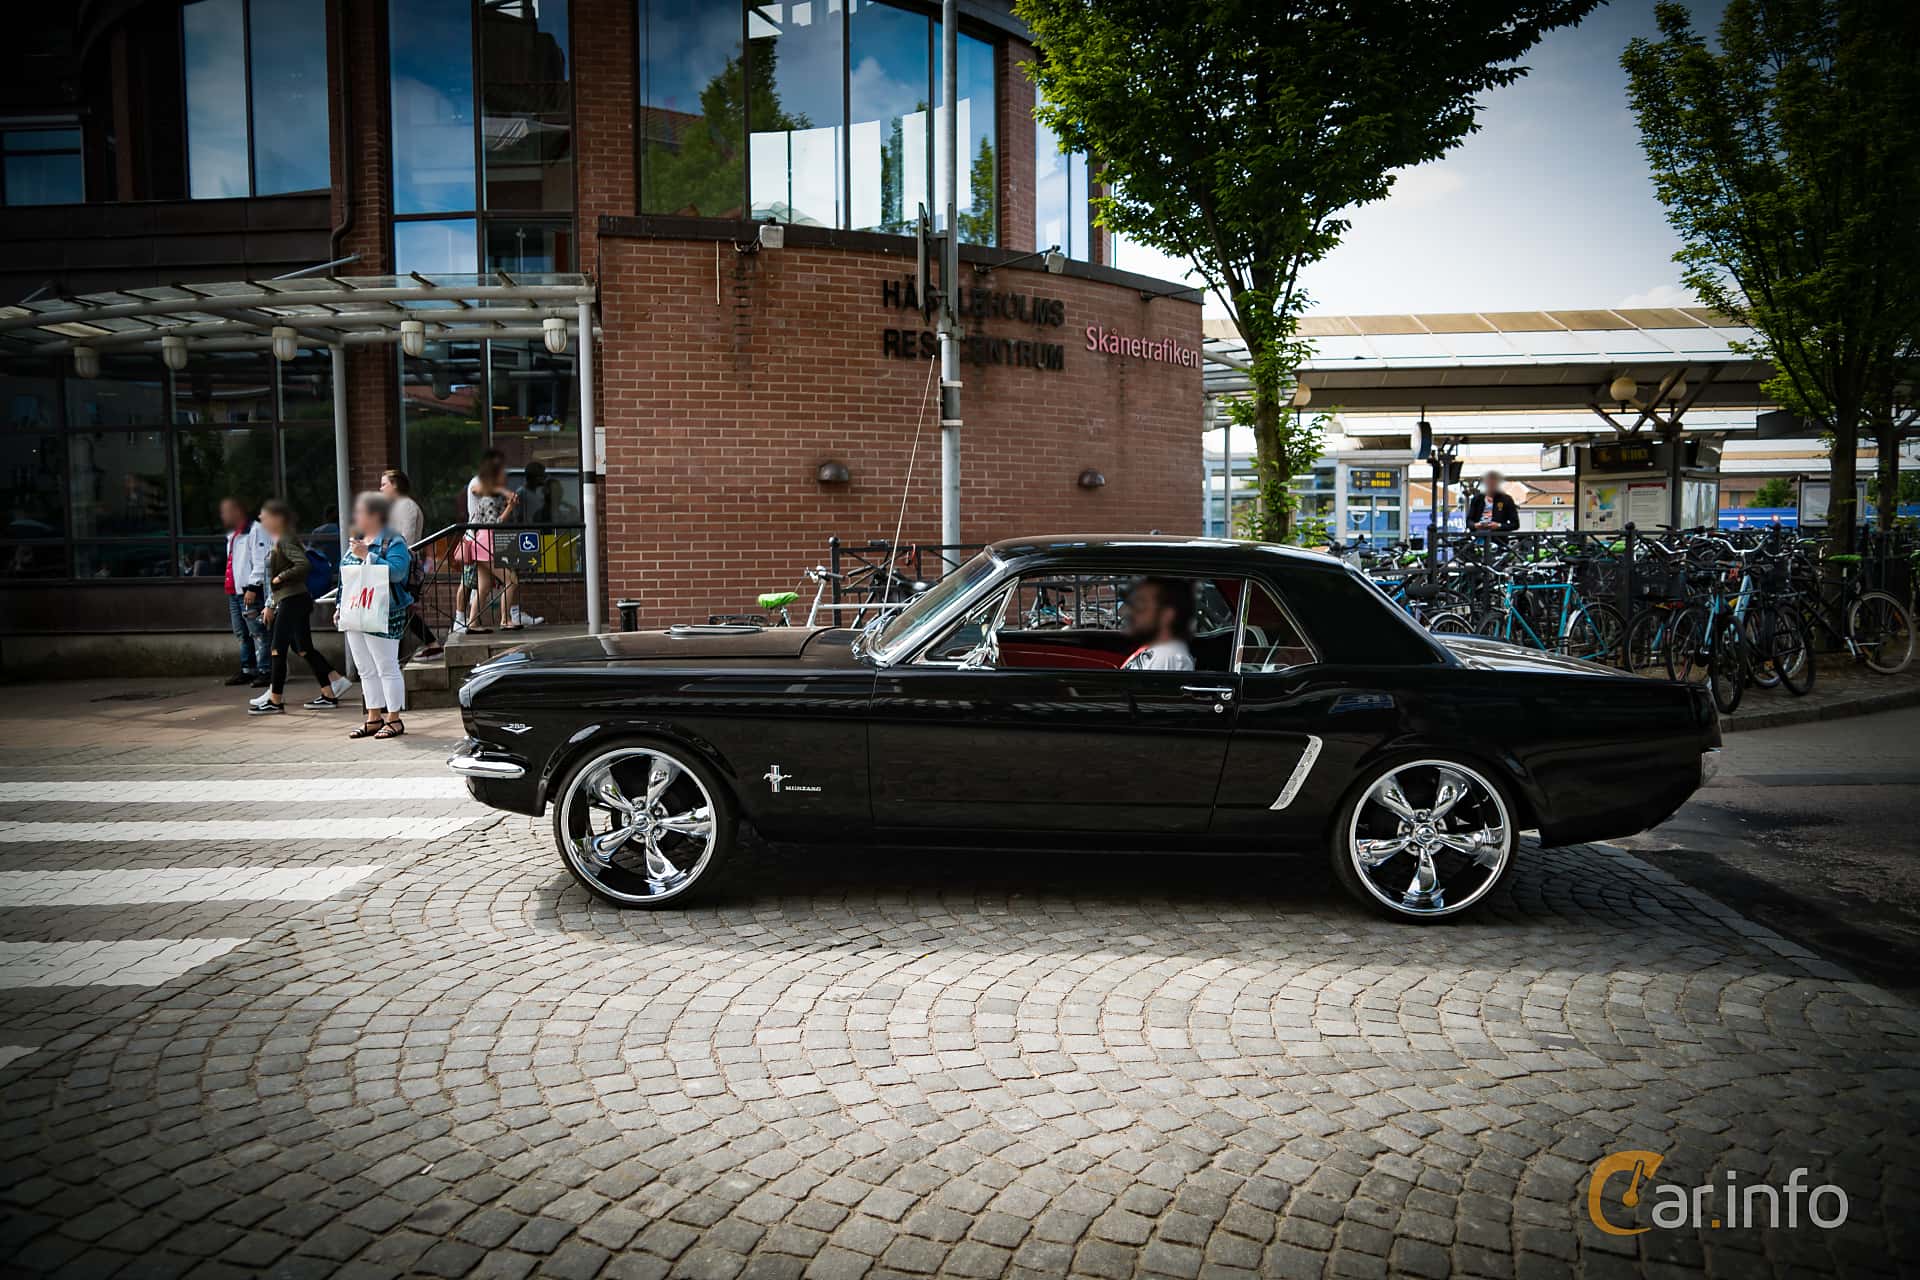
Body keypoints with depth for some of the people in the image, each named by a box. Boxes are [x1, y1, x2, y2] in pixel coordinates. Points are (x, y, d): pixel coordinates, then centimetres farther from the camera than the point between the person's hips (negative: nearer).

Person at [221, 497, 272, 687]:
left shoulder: (256, 530, -9)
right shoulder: (233, 535, 22)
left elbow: (261, 562, -17)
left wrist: (252, 588, -21)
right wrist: (230, 589, 22)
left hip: (251, 592, -10)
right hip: (234, 592, 10)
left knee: (258, 634, -9)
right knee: (242, 635, 13)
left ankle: (265, 671, -8)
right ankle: (247, 671, 19)